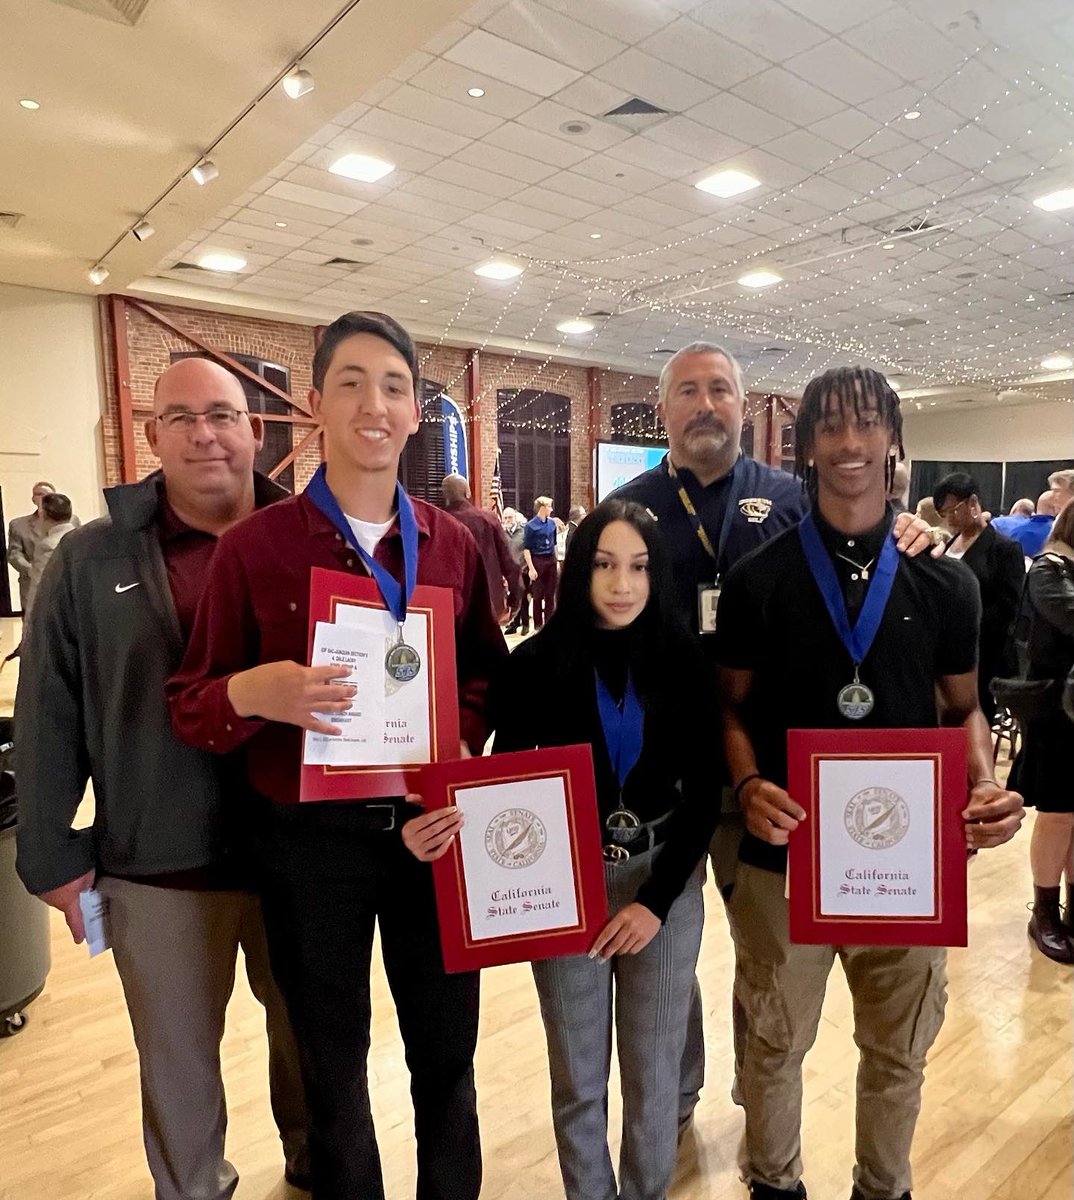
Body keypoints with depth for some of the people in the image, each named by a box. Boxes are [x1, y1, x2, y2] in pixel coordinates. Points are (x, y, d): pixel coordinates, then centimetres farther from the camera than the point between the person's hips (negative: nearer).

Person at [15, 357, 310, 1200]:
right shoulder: (92, 559, -4)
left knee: (311, 1035, 22)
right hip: (160, 865, 0)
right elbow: (50, 719, -1)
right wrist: (53, 854, -1)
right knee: (176, 1059, 20)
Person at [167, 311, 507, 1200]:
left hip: (431, 828, 2)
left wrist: (461, 753, -11)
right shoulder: (253, 544, -8)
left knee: (447, 1051, 19)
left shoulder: (454, 544, 0)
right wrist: (252, 693, -26)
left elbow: (488, 672, 8)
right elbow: (189, 705, -4)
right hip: (311, 838, -2)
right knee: (333, 1065, 20)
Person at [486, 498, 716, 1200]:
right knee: (579, 1077, 12)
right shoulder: (537, 663, -9)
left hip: (667, 879, 1)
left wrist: (657, 899, -10)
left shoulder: (684, 662, -5)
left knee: (655, 1069, 14)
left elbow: (703, 794, -3)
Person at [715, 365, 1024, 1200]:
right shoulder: (759, 578, -5)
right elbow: (732, 705, -1)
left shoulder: (944, 584, 1)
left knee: (900, 1047, 20)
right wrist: (748, 786, -18)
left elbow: (963, 706, 8)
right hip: (784, 854, -1)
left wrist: (985, 788, -10)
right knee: (777, 1039, 16)